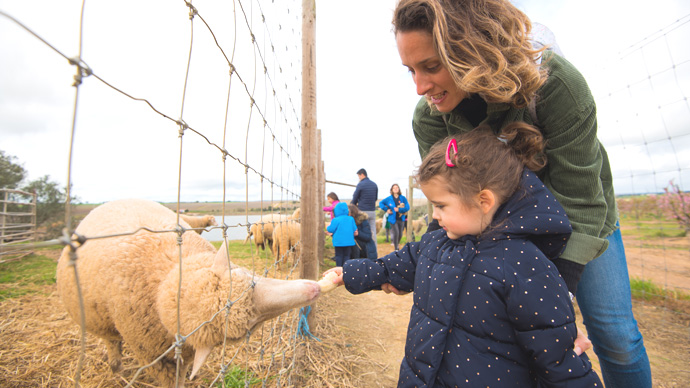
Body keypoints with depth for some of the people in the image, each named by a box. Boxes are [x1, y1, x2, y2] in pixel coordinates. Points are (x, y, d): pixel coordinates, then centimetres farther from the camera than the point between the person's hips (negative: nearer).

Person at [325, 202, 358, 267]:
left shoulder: (336, 220, -12)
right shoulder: (351, 219, 2)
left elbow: (330, 230, -7)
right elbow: (355, 230, 8)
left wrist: (327, 227, 14)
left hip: (339, 241, -3)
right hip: (349, 241, 3)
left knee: (339, 255, 6)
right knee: (346, 256, 11)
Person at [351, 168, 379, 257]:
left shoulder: (360, 185, -9)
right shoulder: (374, 185, 9)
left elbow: (355, 199, -3)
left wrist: (353, 204, 17)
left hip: (362, 211, -5)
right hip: (372, 211, 5)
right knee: (373, 231, 8)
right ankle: (374, 252, 10)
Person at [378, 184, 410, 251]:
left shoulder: (403, 198, 0)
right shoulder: (389, 198, -1)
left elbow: (407, 207, -5)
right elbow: (380, 203, 9)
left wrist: (399, 209, -17)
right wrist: (386, 210, -2)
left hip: (401, 219, 2)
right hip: (393, 219, -2)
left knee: (400, 234, 11)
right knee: (396, 233, -13)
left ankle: (397, 244, 41)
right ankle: (396, 249, 0)